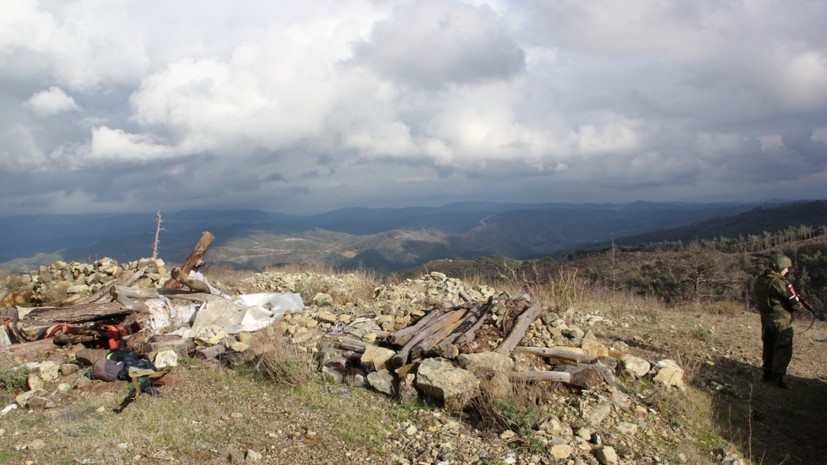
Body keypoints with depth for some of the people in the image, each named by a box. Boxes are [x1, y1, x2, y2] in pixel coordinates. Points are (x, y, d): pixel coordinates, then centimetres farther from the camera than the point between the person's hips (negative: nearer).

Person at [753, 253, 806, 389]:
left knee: (769, 348, 18)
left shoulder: (759, 280, -1)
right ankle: (777, 377, 6)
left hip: (766, 320, 7)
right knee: (783, 351, 5)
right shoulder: (781, 283, -23)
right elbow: (795, 305, -16)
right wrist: (801, 306, 6)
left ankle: (768, 373, 27)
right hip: (781, 322, -7)